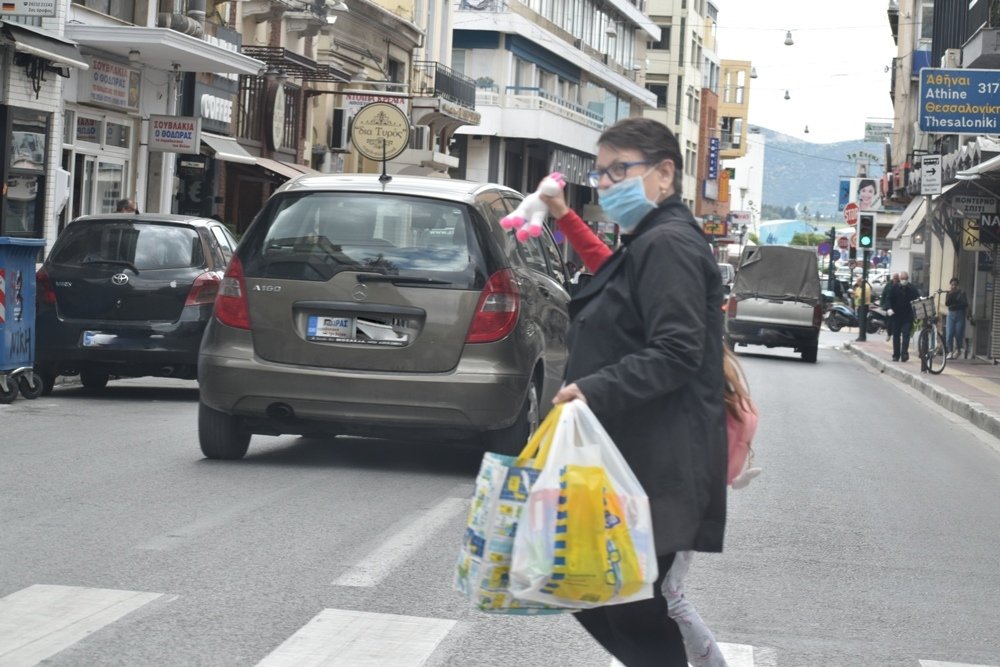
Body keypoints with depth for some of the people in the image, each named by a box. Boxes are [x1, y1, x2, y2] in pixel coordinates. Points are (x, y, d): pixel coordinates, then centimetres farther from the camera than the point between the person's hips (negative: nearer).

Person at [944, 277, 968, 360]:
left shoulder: (961, 293, 1)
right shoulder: (948, 294, 7)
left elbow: (966, 305, 4)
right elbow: (946, 304, -7)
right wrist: (950, 294, -17)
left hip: (960, 315, -2)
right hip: (951, 315, 2)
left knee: (959, 334, 1)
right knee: (949, 335, -9)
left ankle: (958, 350, 22)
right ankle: (950, 352, -6)